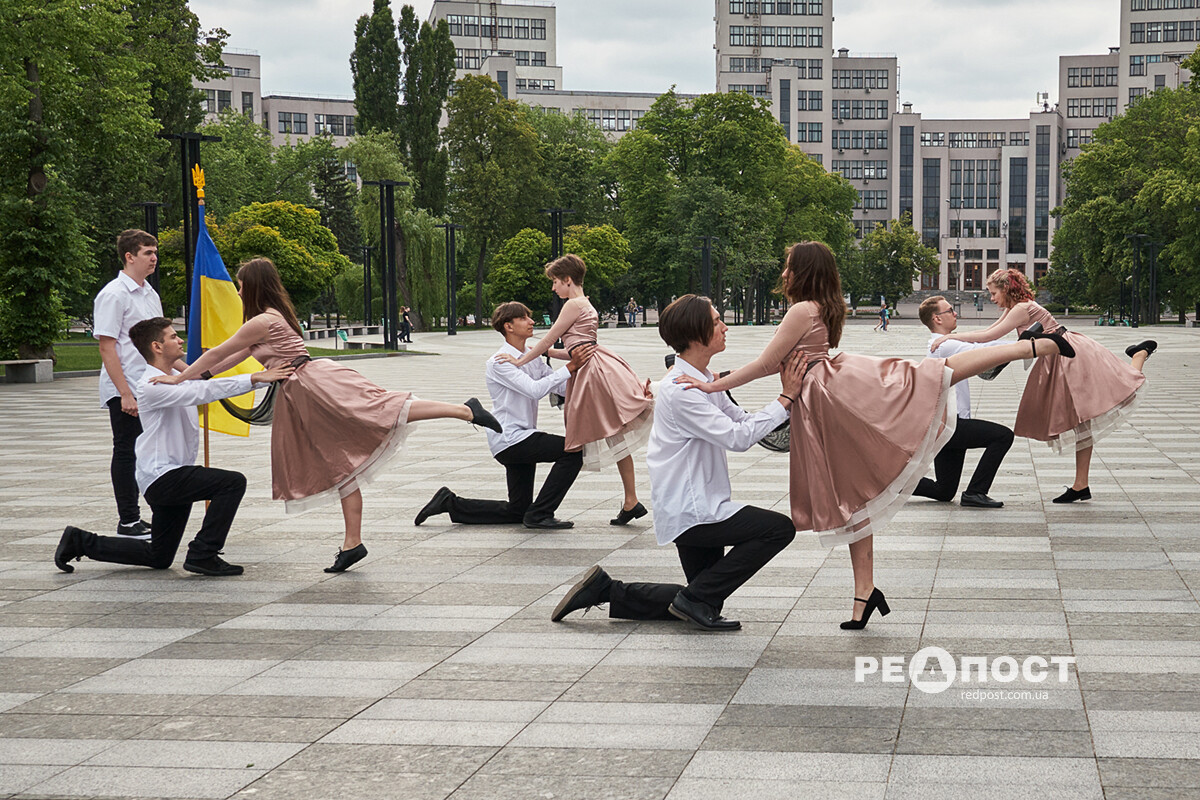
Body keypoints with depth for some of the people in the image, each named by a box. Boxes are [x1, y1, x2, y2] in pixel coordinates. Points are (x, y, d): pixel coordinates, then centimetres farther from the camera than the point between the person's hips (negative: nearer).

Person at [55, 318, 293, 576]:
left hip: (174, 474, 10)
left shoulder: (174, 378, 15)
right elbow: (202, 392, -28)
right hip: (162, 476, -10)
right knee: (233, 482, -24)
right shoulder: (152, 386, -17)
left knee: (159, 558, 14)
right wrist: (254, 379, -32)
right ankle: (202, 555, -18)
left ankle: (81, 542, 22)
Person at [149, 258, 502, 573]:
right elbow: (236, 357, 29)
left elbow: (217, 353, -5)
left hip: (318, 381, -10)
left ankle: (465, 410, -33)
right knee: (340, 466, 7)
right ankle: (352, 543, 7)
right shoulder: (273, 316, 23)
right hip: (304, 397, 10)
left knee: (384, 409, -25)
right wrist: (198, 375, 28)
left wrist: (179, 378, 3)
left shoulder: (262, 321, -8)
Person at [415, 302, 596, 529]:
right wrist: (570, 367, -30)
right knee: (572, 450, -21)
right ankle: (539, 514, -14)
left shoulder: (532, 358, 13)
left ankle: (450, 503, 19)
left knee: (516, 511, 12)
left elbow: (562, 387, 7)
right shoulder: (500, 363, -13)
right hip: (510, 439, -9)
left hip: (522, 437, 9)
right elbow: (534, 390, -26)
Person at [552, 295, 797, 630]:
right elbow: (738, 438, -23)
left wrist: (788, 392, -3)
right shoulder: (680, 390, -20)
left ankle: (606, 590, 15)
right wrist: (786, 399, -18)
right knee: (778, 528, -17)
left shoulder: (704, 380, 12)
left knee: (705, 599, 15)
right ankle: (696, 598, -10)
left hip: (700, 508, 10)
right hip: (689, 513, -10)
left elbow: (743, 421, 9)